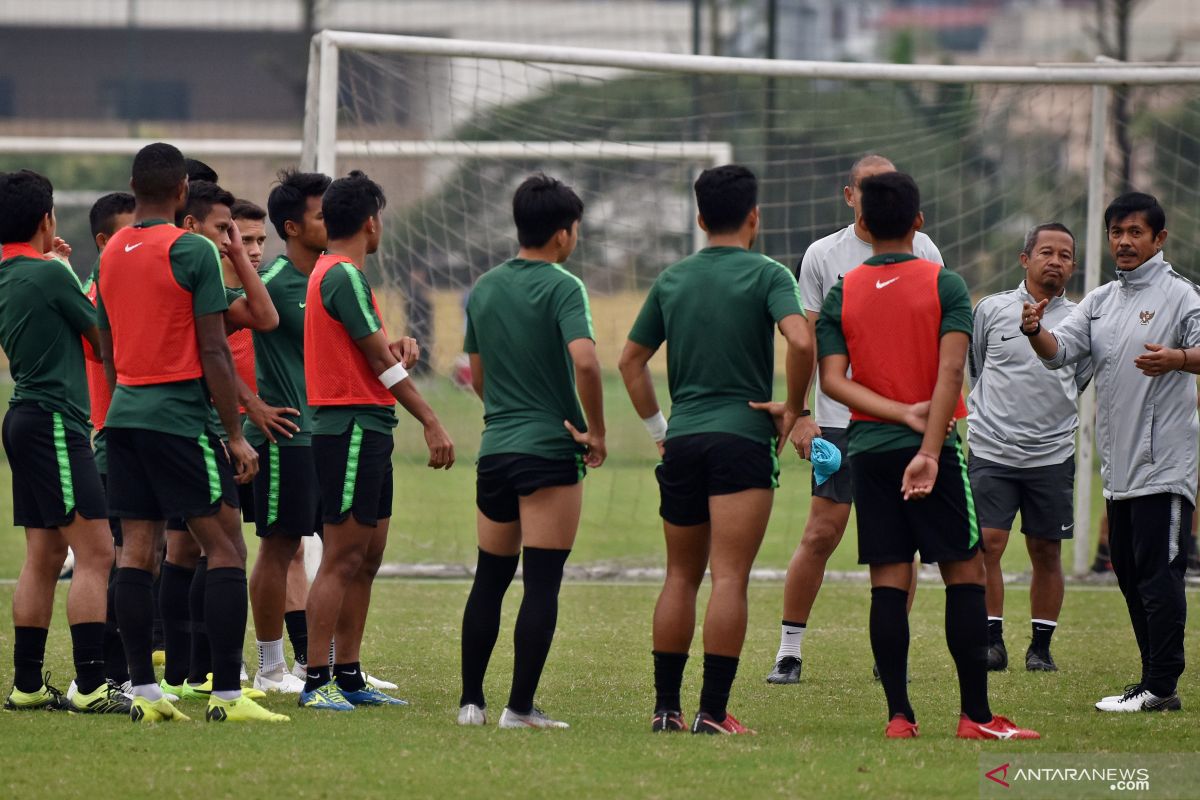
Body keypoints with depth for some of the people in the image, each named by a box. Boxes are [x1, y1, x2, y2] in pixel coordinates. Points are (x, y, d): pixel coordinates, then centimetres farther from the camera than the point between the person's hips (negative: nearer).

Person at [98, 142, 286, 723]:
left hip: (124, 413, 7)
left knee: (136, 550, 6)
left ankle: (143, 691, 4)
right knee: (226, 549, -4)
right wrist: (235, 435, -8)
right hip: (180, 416, -7)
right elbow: (213, 352, -12)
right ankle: (226, 693, -10)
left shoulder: (110, 254, 10)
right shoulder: (193, 251, -11)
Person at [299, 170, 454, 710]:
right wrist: (432, 424, -13)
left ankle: (348, 677, 16)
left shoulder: (335, 274, 17)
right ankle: (316, 682, -10)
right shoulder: (343, 276, -14)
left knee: (367, 557, 13)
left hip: (368, 431, 10)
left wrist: (398, 345, -4)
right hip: (351, 427, -10)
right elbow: (382, 362, -15)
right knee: (343, 559, -10)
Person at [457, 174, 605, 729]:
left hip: (495, 448, 6)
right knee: (541, 585, -3)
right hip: (550, 453, -6)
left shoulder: (484, 289, 11)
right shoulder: (562, 288, -10)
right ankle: (520, 707, -6)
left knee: (489, 579, 15)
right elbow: (583, 359, -25)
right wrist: (596, 431, -13)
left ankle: (471, 702, 15)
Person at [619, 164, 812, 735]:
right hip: (742, 436, -5)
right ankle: (713, 711, -12)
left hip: (682, 439, 5)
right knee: (729, 579, -7)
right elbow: (800, 341, -19)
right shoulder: (766, 275, -4)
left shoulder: (671, 280, 11)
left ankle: (666, 707, 12)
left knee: (681, 576, 13)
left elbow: (631, 360, 16)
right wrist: (793, 408, -6)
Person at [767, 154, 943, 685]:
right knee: (822, 533, -5)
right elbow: (807, 341, 4)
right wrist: (800, 414, -3)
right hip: (839, 417, -1)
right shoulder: (823, 255, 3)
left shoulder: (922, 252, 6)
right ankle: (790, 648, 4)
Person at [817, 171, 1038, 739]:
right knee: (964, 574, 3)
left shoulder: (840, 295, 5)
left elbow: (832, 380, -5)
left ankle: (899, 714, -1)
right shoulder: (945, 286, -3)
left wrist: (903, 413, -9)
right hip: (934, 445, -3)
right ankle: (975, 714, -1)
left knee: (887, 582, 3)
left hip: (868, 451, 3)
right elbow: (951, 372, -14)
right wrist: (929, 449, -18)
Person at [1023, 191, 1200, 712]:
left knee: (1158, 571, -10)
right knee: (1129, 572, 10)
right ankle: (1155, 681, 17)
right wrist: (1035, 331, -13)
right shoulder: (1100, 301, 16)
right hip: (1118, 467, 8)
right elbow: (1059, 352, 8)